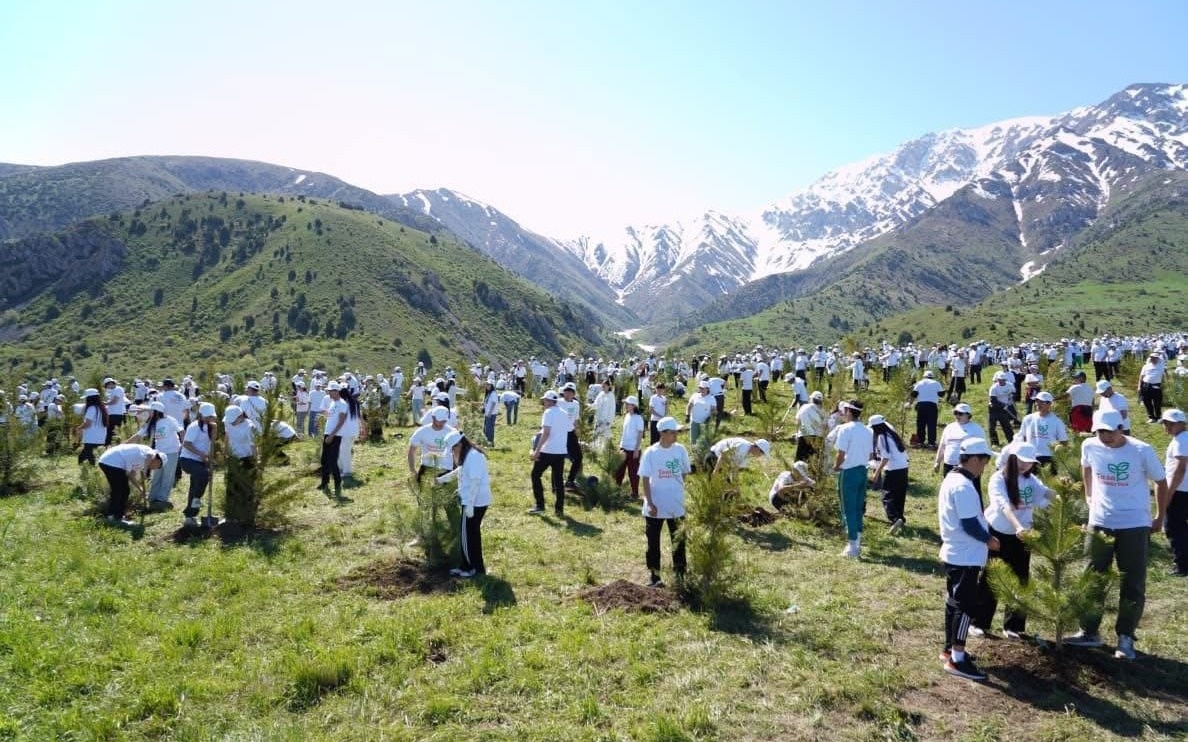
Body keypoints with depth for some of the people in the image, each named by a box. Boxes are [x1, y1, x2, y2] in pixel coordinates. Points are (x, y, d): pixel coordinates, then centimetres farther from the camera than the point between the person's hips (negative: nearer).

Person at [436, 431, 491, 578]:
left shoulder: (473, 457, -20)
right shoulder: (469, 456, 12)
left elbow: (475, 482, -24)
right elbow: (459, 472, 31)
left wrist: (469, 505, -24)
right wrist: (442, 479, 39)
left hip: (474, 503, -10)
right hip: (477, 502, 10)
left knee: (466, 535, 0)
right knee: (472, 534, 15)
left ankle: (471, 568, 9)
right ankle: (477, 566, 23)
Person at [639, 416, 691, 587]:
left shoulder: (680, 450, -2)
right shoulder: (650, 453, -10)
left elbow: (684, 473, 9)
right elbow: (645, 479, -8)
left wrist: (679, 492, 4)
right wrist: (650, 503, -13)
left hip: (676, 506, 2)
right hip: (655, 506, -2)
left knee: (679, 541, 9)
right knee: (653, 542, 8)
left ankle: (679, 575, 21)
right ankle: (655, 576, 20)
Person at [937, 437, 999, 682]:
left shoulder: (950, 479, 10)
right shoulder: (963, 486, -23)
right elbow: (970, 525, -24)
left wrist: (985, 536, 13)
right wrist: (989, 540, -7)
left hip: (953, 553, 10)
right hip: (965, 557, -10)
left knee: (955, 602, 17)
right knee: (967, 605, -4)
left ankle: (950, 649, 27)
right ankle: (957, 660, 0)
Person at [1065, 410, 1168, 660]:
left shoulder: (1142, 451, -15)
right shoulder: (1090, 446, -7)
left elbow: (1161, 482, -2)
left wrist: (1160, 517, 4)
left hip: (1134, 525, -3)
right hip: (1100, 522, 3)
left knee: (1133, 584, 5)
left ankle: (1125, 638, 17)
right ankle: (1089, 632, 23)